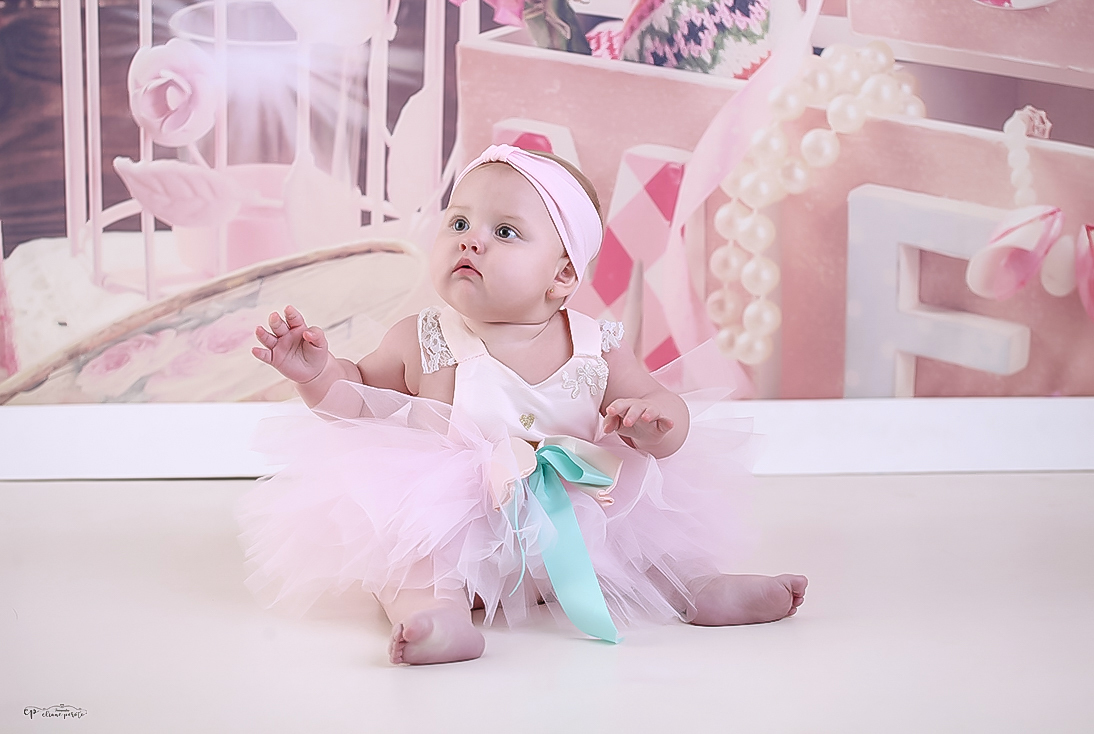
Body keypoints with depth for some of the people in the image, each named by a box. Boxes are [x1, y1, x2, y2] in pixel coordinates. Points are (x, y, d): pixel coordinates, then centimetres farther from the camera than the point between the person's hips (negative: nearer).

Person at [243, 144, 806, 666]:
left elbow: (665, 406, -2)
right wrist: (319, 373, -12)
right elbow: (359, 397, 8)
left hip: (576, 525, 3)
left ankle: (688, 589, 10)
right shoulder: (421, 341, -6)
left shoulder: (596, 346, -6)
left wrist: (653, 422, -26)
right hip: (447, 522, -2)